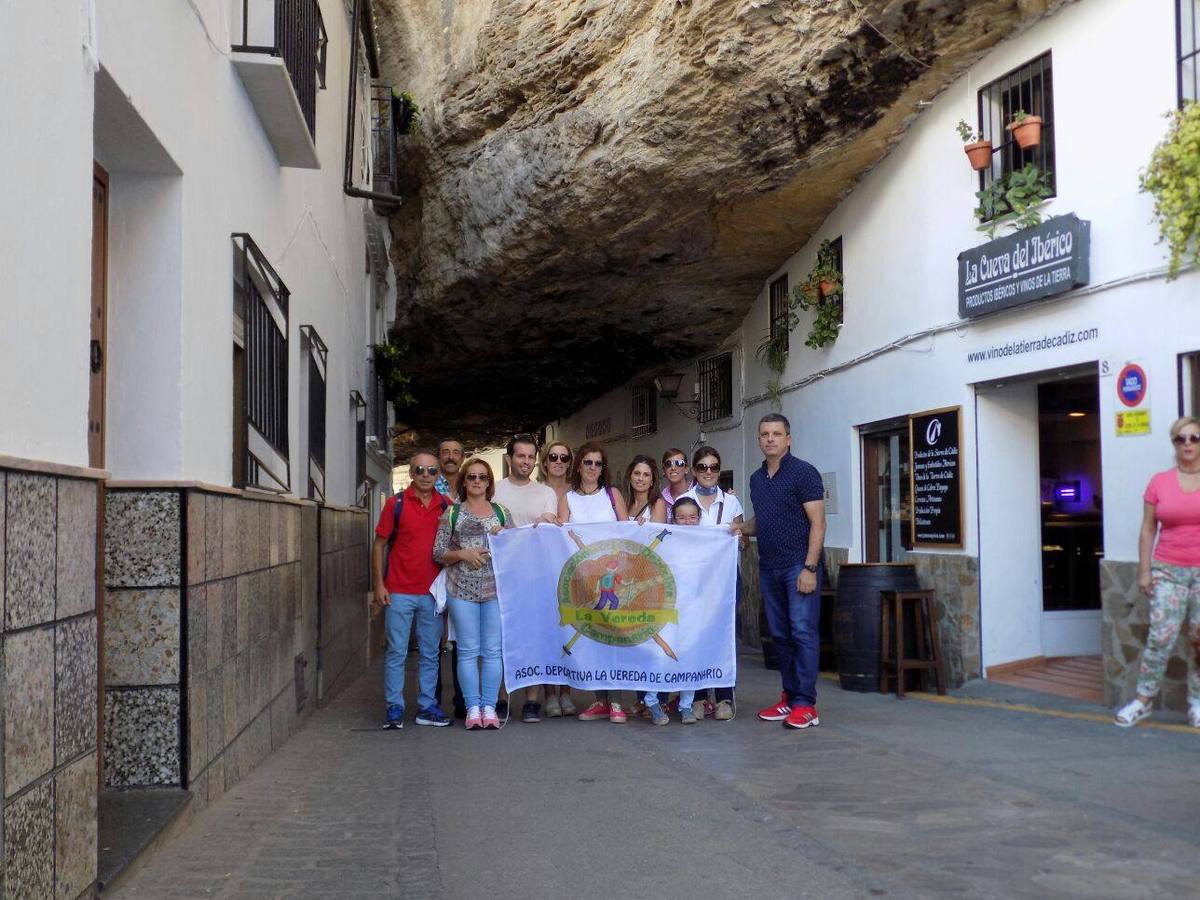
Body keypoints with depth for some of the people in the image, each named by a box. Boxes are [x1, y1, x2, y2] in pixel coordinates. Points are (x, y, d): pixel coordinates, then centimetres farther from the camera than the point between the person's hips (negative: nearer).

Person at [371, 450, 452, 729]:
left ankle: (427, 706, 18)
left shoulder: (446, 506, 5)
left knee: (430, 653, 9)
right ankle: (394, 707, 10)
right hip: (399, 592, -3)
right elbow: (379, 545, 1)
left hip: (433, 592, 3)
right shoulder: (396, 504, -2)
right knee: (396, 652, 2)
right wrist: (379, 584, -4)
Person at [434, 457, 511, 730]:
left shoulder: (501, 512, 12)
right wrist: (462, 554, -11)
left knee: (492, 650, 2)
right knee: (468, 651, 0)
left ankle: (489, 707, 9)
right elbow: (438, 552, 4)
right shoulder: (452, 513, 7)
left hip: (495, 588, 1)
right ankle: (473, 707, 6)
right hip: (462, 589, -1)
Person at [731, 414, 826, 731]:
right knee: (780, 634, 10)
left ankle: (805, 705, -6)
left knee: (803, 632, -8)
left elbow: (817, 523, -10)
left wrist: (810, 567, -17)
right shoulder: (757, 478, 14)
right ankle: (789, 698, 17)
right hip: (769, 568, 7)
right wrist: (743, 527, 4)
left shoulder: (803, 473, -7)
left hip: (799, 566, -7)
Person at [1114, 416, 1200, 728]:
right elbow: (1148, 529, 8)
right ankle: (1143, 699, 1)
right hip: (1168, 572, 0)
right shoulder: (1159, 482, 5)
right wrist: (1144, 570, 3)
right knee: (1161, 636, -8)